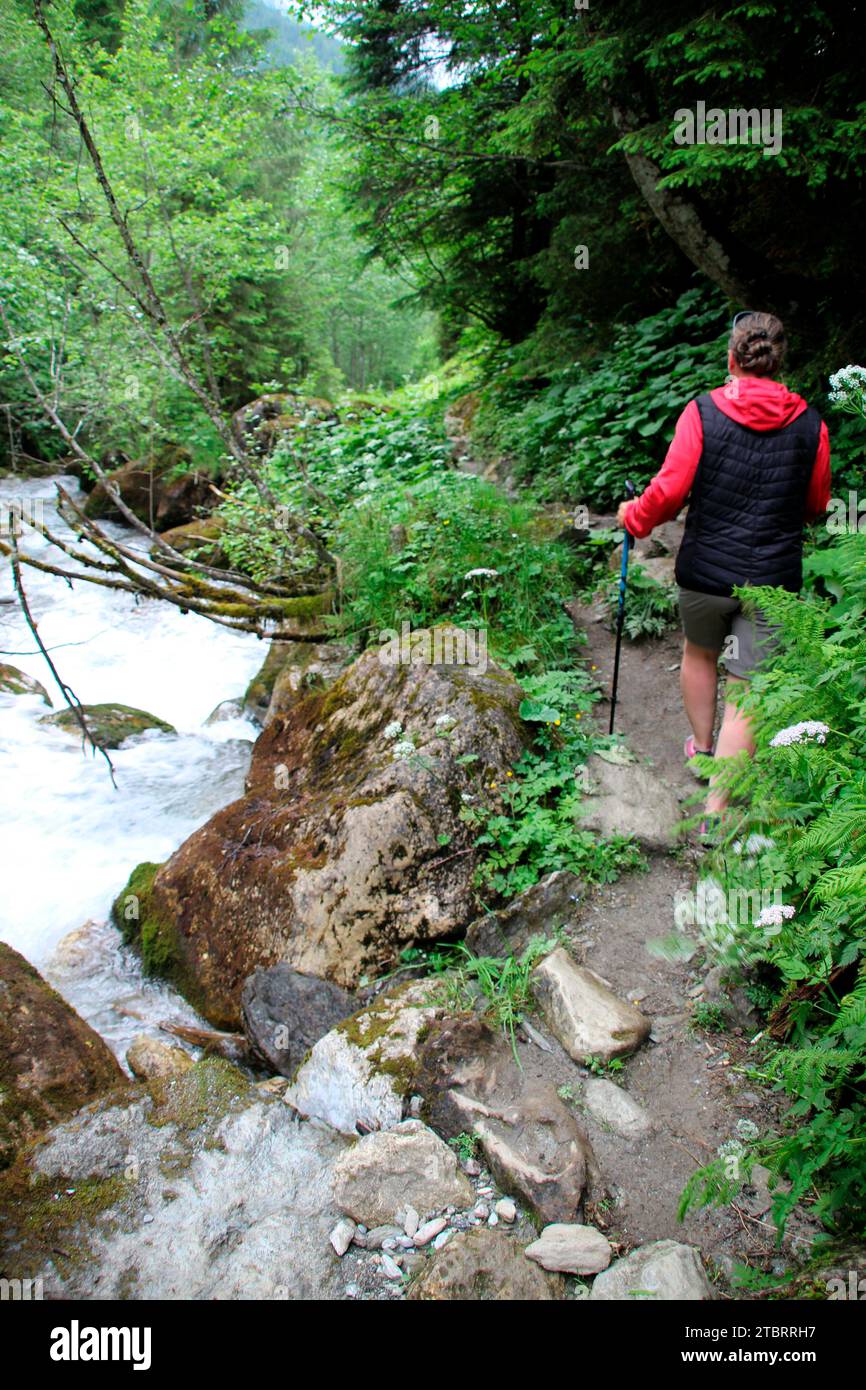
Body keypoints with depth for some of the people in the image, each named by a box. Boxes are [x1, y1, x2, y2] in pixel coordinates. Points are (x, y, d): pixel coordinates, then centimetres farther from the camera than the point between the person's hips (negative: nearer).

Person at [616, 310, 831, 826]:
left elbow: (670, 490, -12)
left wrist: (635, 517, 8)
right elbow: (816, 508, 9)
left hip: (706, 570, 0)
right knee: (745, 692, 3)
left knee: (699, 653, 28)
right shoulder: (810, 425, -3)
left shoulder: (702, 412, -10)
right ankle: (715, 811, 4)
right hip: (773, 579, 0)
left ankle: (702, 748, 44)